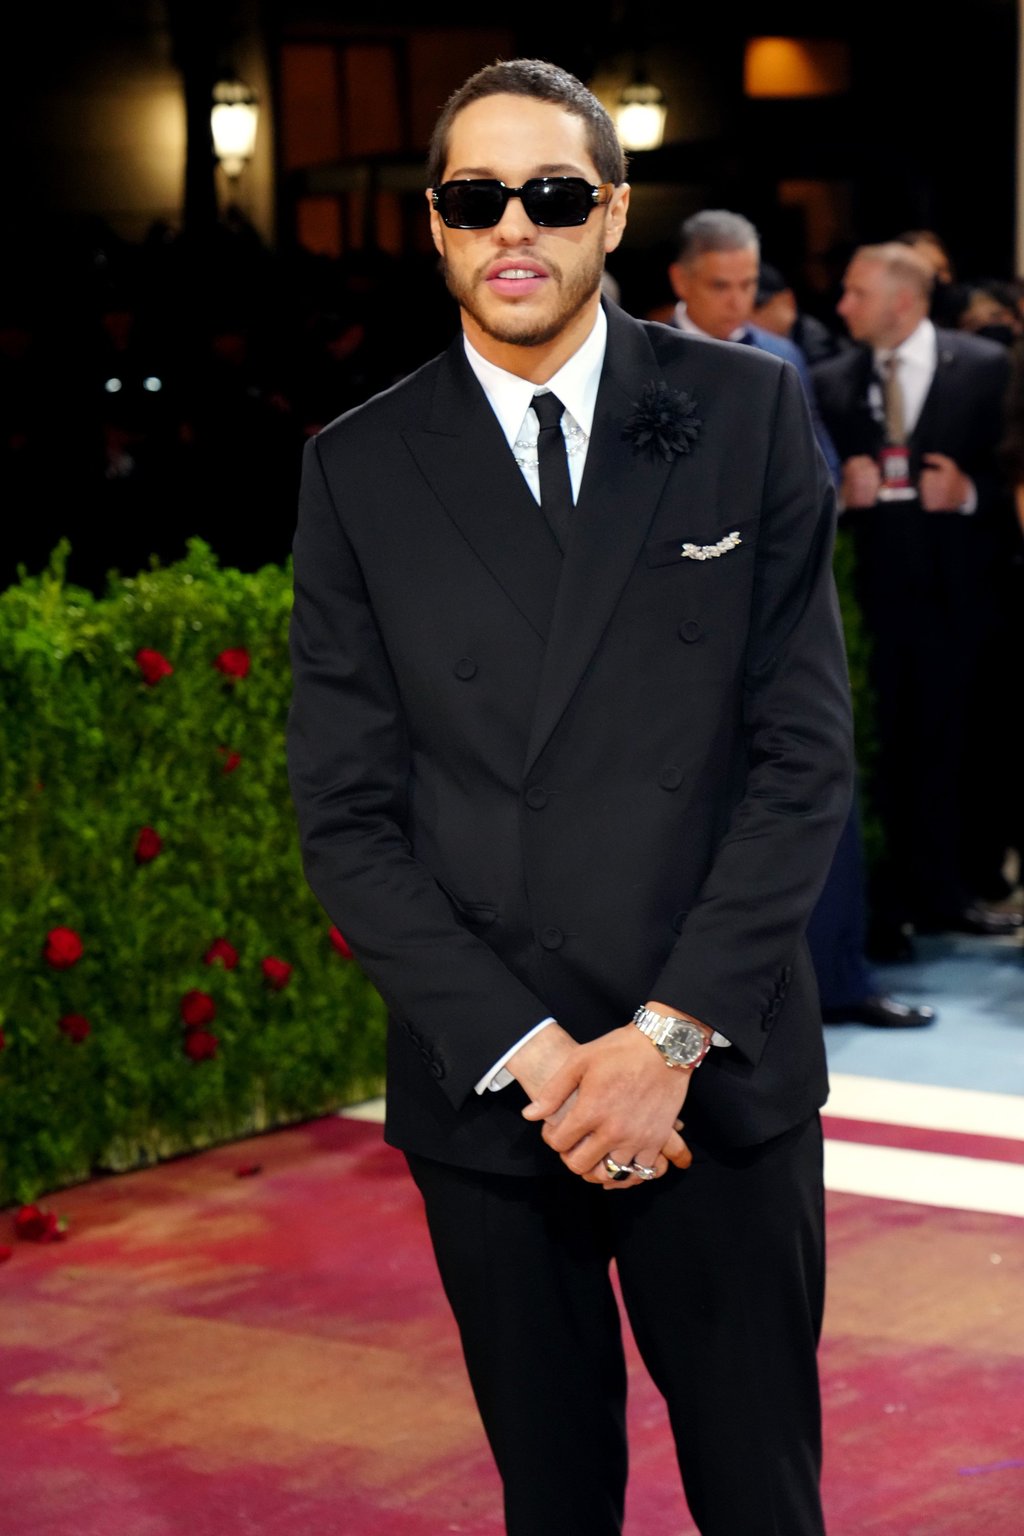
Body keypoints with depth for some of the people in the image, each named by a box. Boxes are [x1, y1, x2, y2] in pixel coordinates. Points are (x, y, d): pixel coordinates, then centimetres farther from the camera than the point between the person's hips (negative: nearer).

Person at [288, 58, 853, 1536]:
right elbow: (346, 811, 0)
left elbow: (805, 750, -3)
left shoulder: (747, 415, 1)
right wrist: (529, 1053, -10)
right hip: (483, 1090, 1)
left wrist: (673, 1034, -10)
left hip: (721, 1077, -1)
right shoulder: (359, 468, 2)